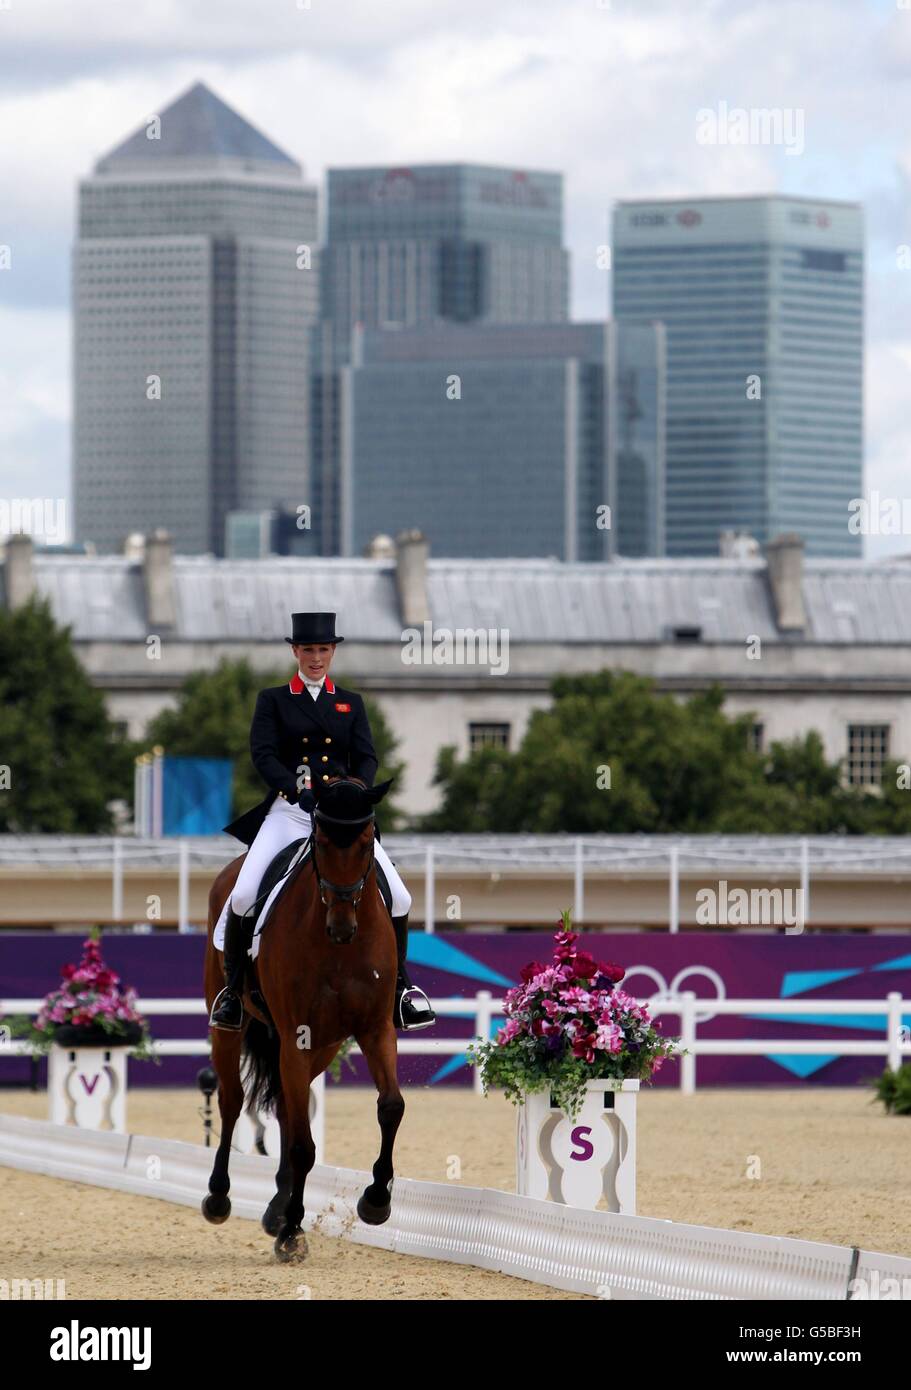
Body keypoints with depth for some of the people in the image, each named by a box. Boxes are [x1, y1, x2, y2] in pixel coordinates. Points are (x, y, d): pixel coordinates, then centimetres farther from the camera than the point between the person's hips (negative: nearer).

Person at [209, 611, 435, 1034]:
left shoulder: (351, 703, 15)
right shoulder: (273, 701, 8)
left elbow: (366, 757, 5)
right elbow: (263, 754, -5)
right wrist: (296, 790, -22)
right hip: (290, 810, -2)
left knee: (399, 899, -9)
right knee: (242, 895, -20)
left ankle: (400, 987, 10)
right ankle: (233, 988, -2)